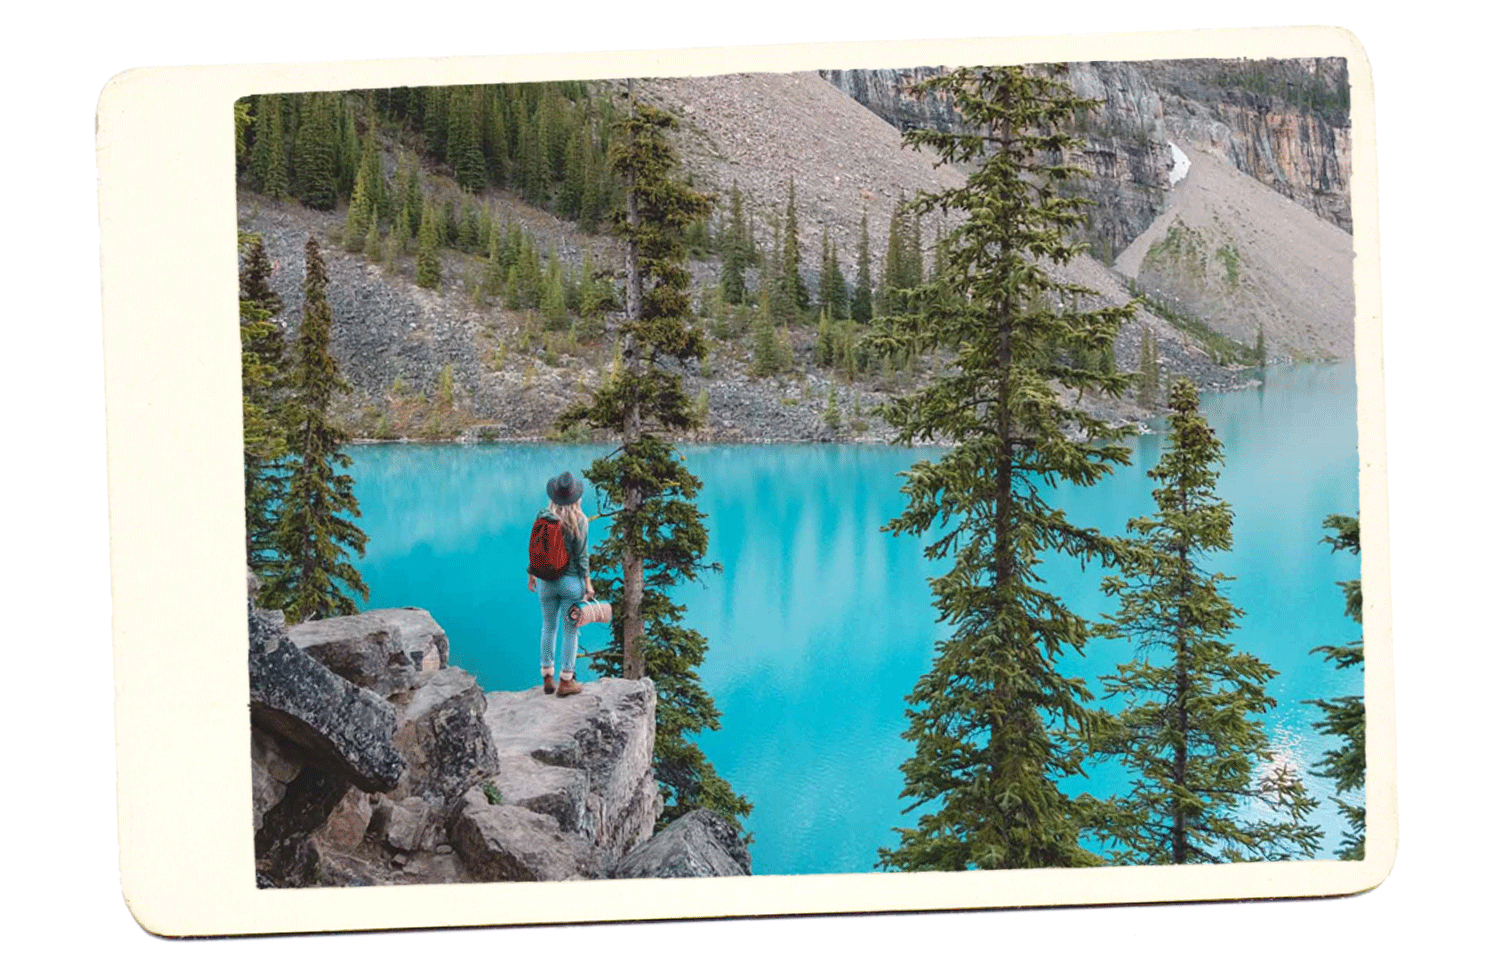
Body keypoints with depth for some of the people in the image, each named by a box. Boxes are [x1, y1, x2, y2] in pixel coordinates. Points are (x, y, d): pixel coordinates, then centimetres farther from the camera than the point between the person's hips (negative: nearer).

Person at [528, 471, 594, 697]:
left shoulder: (542, 517, -6)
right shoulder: (579, 521, -15)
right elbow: (581, 555, -11)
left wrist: (531, 574, 14)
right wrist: (587, 583, -1)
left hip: (547, 581, 3)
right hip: (571, 580, -3)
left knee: (549, 627, 17)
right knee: (570, 630, 7)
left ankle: (547, 679, 23)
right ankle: (565, 681, 12)